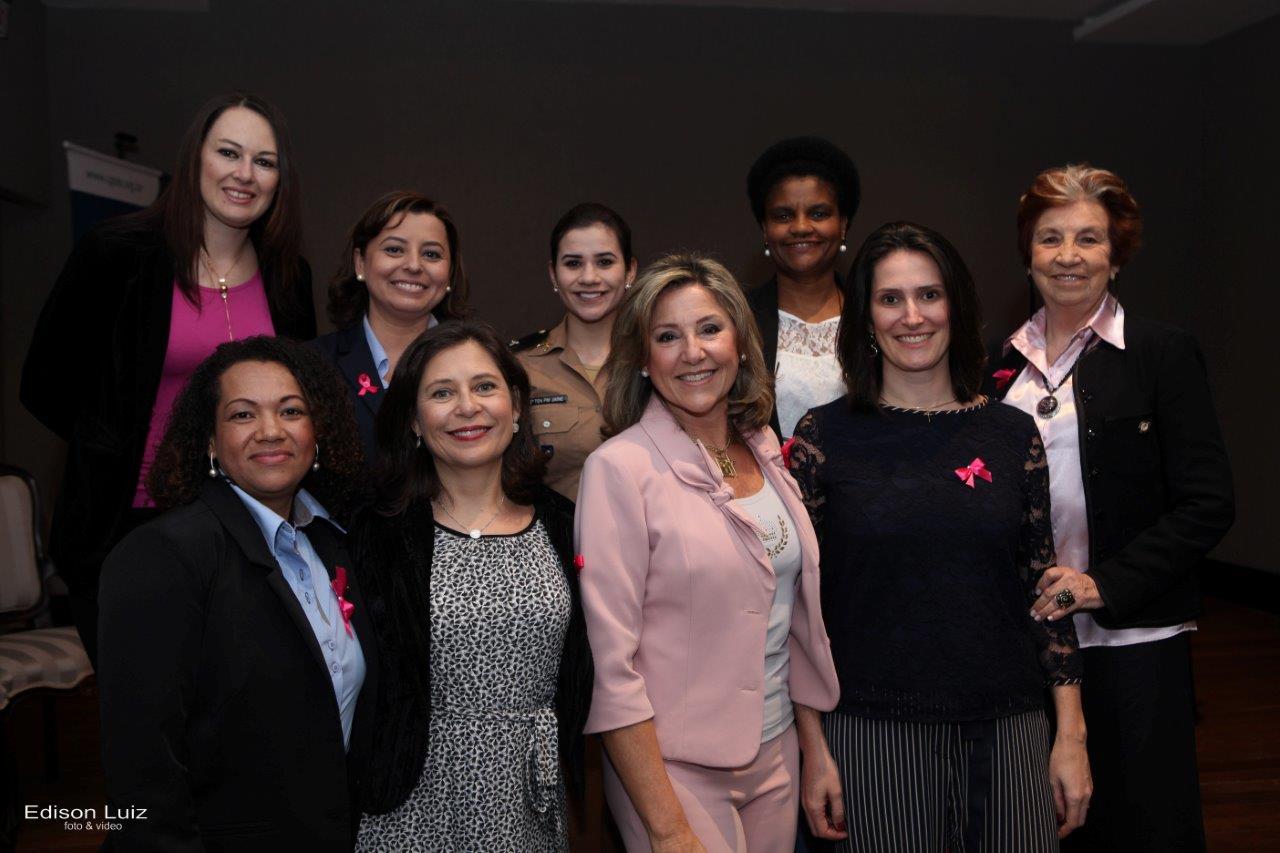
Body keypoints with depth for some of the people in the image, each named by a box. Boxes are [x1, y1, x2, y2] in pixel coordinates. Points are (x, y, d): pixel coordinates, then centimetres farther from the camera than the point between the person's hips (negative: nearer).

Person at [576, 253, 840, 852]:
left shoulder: (764, 451, 3)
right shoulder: (619, 467, -16)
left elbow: (797, 623, 11)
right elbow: (610, 665, -17)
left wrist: (817, 755, 9)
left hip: (776, 755, 6)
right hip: (676, 767, -6)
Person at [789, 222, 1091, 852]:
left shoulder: (1012, 434, 3)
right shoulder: (824, 436, -3)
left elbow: (1044, 586, 7)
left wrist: (1071, 737, 4)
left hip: (1007, 730, 2)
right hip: (872, 737, -2)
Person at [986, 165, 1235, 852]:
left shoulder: (1164, 353, -3)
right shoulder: (1003, 362, 8)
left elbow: (1208, 504, -8)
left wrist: (1107, 583, -17)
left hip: (1131, 638, -3)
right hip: (1024, 638, 4)